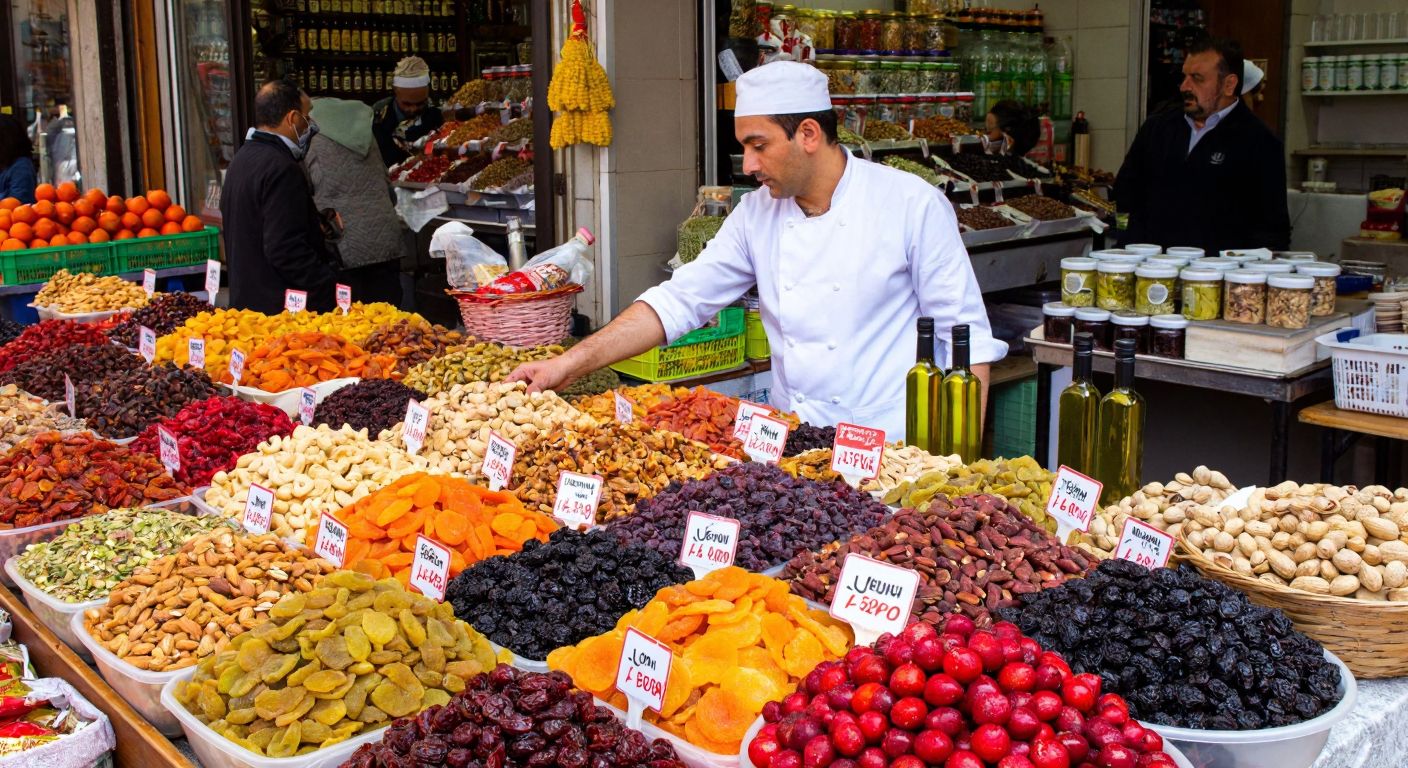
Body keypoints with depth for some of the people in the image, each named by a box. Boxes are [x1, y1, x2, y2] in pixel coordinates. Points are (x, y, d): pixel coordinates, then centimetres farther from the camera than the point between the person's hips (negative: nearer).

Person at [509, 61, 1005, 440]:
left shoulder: (912, 205, -8)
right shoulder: (757, 213, 5)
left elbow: (965, 336, -6)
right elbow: (680, 301, 6)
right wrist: (571, 364, -1)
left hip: (894, 455, -4)